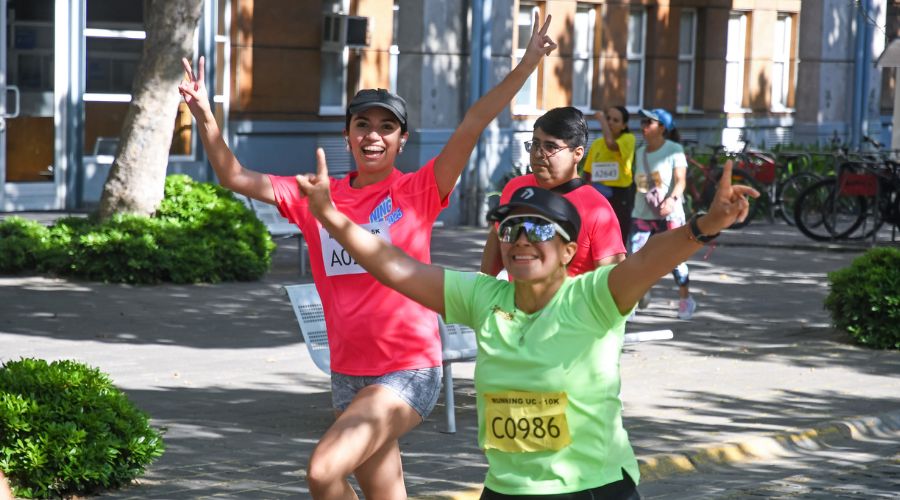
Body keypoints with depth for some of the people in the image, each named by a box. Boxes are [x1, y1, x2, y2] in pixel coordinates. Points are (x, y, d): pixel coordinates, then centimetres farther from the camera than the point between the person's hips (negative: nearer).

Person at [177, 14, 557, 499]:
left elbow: (470, 128, -15)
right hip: (348, 374, 5)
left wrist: (526, 65, -23)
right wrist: (203, 114, -9)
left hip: (408, 371, -5)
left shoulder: (418, 192, -6)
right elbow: (236, 178, 4)